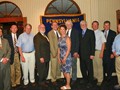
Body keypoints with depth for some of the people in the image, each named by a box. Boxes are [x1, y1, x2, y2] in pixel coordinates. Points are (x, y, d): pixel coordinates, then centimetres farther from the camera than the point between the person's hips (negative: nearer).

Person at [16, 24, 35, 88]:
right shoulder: (21, 36, -5)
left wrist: (35, 53, -2)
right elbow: (19, 47, -6)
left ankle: (32, 80, 27)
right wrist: (22, 56, -11)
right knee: (25, 69, 5)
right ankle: (26, 82, 21)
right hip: (24, 54, -2)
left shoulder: (33, 36, 1)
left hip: (32, 54, 2)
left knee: (32, 68, 10)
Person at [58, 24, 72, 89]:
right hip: (61, 57, 7)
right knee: (64, 71, 10)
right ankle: (67, 84, 22)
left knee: (67, 71, -3)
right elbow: (59, 48, 12)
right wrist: (58, 57, 8)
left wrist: (65, 58, -16)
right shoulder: (60, 38, 11)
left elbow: (68, 49, -14)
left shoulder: (67, 38, -9)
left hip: (67, 57, -7)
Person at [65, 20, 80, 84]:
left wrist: (76, 52, -12)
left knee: (73, 66, 6)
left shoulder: (75, 32, 0)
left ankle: (74, 79, 17)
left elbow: (77, 42, -4)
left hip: (73, 52, -3)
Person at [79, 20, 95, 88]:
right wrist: (78, 53, 5)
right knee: (82, 68, 11)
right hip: (81, 54, 5)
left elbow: (93, 43, -7)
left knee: (89, 69, 1)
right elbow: (79, 43, 13)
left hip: (88, 54, -5)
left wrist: (92, 54, -13)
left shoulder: (91, 32, -2)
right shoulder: (80, 33, 14)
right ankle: (85, 79, 30)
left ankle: (90, 82, 11)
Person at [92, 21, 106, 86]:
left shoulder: (100, 33, -2)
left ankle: (100, 80, 9)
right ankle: (95, 77, 27)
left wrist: (101, 52, -10)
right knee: (94, 65, 11)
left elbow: (103, 43, -4)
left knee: (99, 65, -1)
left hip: (98, 51, -3)